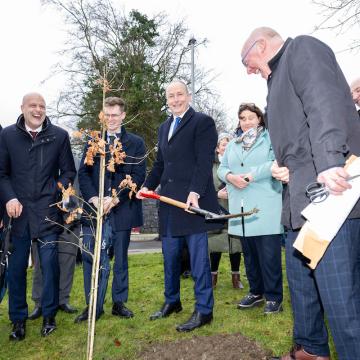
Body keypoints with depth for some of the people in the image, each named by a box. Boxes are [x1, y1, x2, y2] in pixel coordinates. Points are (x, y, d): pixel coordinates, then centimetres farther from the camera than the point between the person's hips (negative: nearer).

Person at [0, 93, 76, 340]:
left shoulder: (59, 135, 3)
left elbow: (69, 171, 6)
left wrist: (58, 192, -9)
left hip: (47, 211, -1)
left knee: (49, 263, 1)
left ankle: (49, 316, 19)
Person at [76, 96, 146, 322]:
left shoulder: (136, 143, 5)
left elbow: (139, 175, -4)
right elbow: (83, 173, 6)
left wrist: (115, 198, -14)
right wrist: (93, 198, -10)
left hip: (122, 209, -1)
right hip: (94, 208, 2)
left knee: (120, 258, 9)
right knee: (90, 258, 0)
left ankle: (119, 303, 22)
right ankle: (93, 306, 12)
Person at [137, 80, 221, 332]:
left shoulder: (202, 122, -3)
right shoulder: (164, 127, 20)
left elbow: (205, 161, -13)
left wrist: (195, 192, -22)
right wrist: (148, 186, 9)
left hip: (193, 200, -7)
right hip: (169, 200, 7)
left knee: (198, 256, -1)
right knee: (170, 256, 14)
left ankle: (204, 310, 10)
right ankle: (172, 301, 30)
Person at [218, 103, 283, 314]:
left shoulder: (271, 138, 4)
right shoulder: (232, 145, 22)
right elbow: (222, 168, 14)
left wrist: (252, 175, -16)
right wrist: (230, 176, -8)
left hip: (266, 207, -5)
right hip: (241, 208, 6)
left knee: (269, 253, -5)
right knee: (249, 252, 11)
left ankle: (273, 296, 5)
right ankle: (256, 292, 23)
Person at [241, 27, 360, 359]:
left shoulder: (302, 48, 1)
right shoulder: (279, 77, 28)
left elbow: (325, 104, -17)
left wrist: (328, 163, -29)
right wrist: (285, 166, 11)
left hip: (330, 186, -10)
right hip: (302, 199, 10)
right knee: (301, 281, 17)